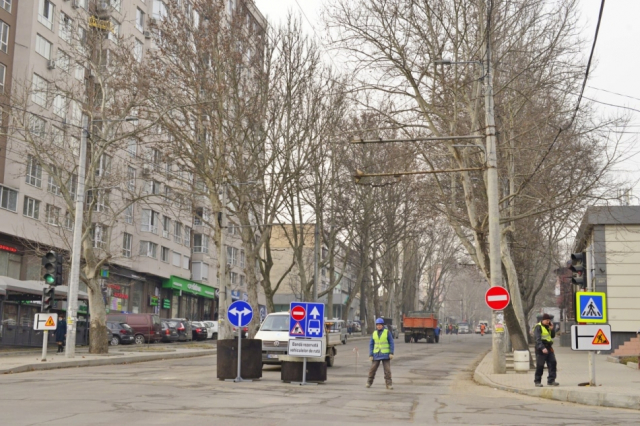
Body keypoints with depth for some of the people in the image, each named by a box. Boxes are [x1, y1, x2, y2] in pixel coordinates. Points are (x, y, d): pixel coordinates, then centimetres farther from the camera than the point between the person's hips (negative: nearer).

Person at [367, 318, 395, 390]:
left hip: (385, 354, -2)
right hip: (376, 354, 2)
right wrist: (370, 355, -2)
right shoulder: (374, 333, 3)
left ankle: (389, 384, 1)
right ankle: (369, 382, 19)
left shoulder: (387, 332, -5)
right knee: (373, 369, 3)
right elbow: (371, 344, 5)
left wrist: (391, 353, -13)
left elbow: (391, 343, -5)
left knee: (387, 370, -6)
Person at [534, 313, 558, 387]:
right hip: (541, 349, -7)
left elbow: (553, 336, 18)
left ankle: (551, 380, 3)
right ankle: (537, 381, 6)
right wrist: (542, 348, -28)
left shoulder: (548, 326, 16)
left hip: (549, 348, 7)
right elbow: (537, 339, -18)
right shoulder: (538, 327, -10)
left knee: (552, 363, -1)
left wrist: (552, 329, 0)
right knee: (540, 366, -3)